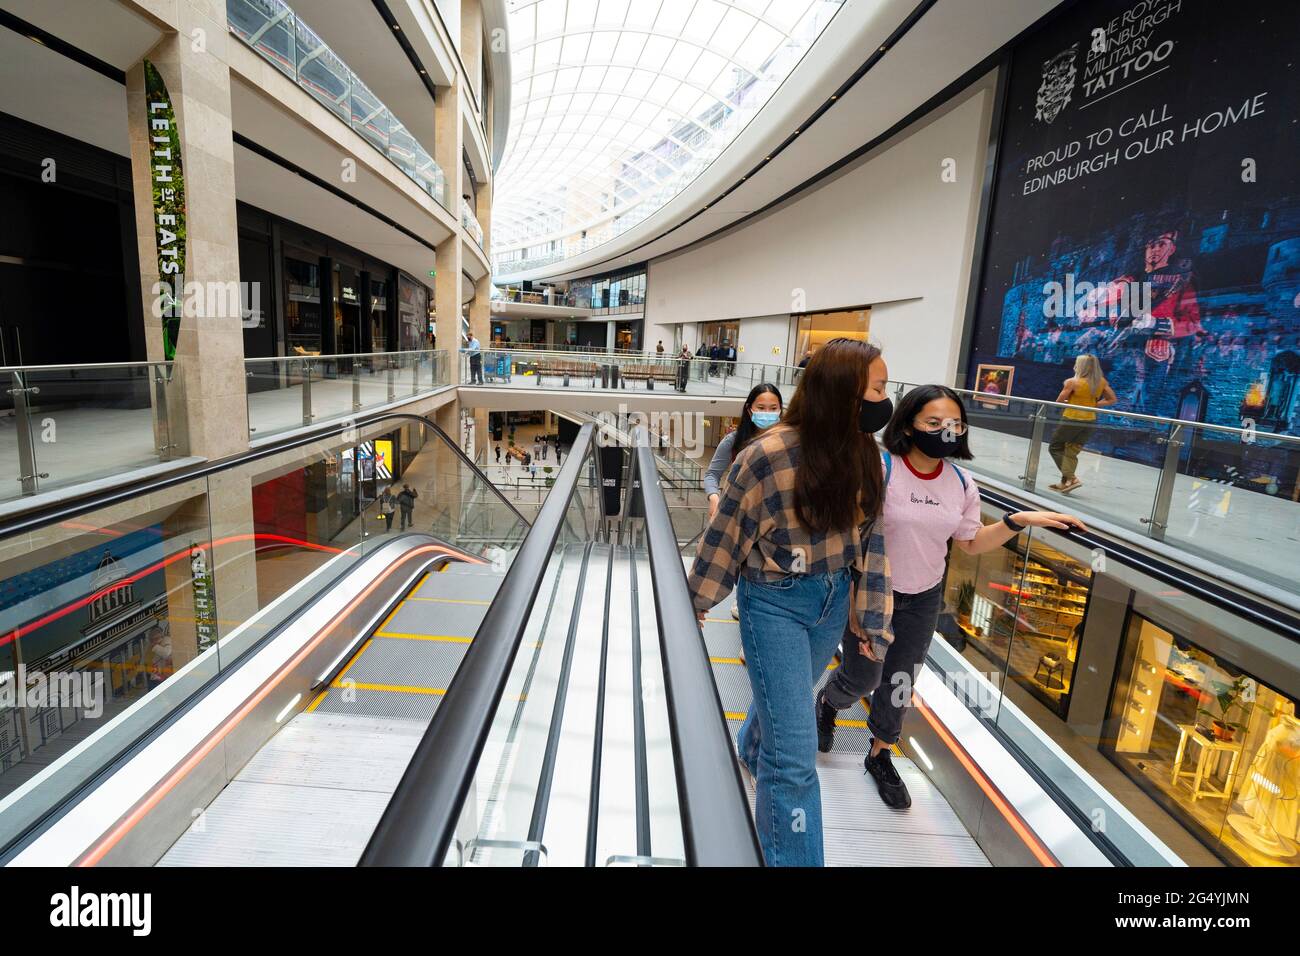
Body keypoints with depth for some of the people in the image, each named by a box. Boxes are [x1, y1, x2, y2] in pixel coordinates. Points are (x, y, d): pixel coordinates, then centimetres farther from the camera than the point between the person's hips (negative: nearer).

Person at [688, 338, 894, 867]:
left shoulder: (866, 457, -5)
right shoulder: (768, 455, -24)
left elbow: (870, 539, 5)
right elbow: (725, 535, -13)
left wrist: (873, 619, 8)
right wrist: (693, 606, -3)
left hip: (833, 599, 6)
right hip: (774, 603, -6)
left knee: (786, 701, 29)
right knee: (795, 752, -3)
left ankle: (751, 753, 62)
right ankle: (791, 857, 20)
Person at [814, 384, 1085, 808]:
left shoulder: (962, 483, -4)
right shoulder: (880, 469, -22)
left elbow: (971, 543, 6)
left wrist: (1018, 521, -7)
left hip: (924, 599, 5)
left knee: (901, 682, 16)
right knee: (862, 677, 8)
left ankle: (880, 754, 40)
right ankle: (827, 703, 45)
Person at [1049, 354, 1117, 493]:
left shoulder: (1072, 382, -14)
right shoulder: (1102, 382, 2)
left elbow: (1059, 401, -8)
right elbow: (1113, 399, 7)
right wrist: (1093, 405, 3)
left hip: (1072, 420, -6)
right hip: (1090, 422, 6)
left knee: (1055, 448, 10)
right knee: (1072, 453, 13)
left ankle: (1071, 478, -2)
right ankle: (1065, 483, 14)